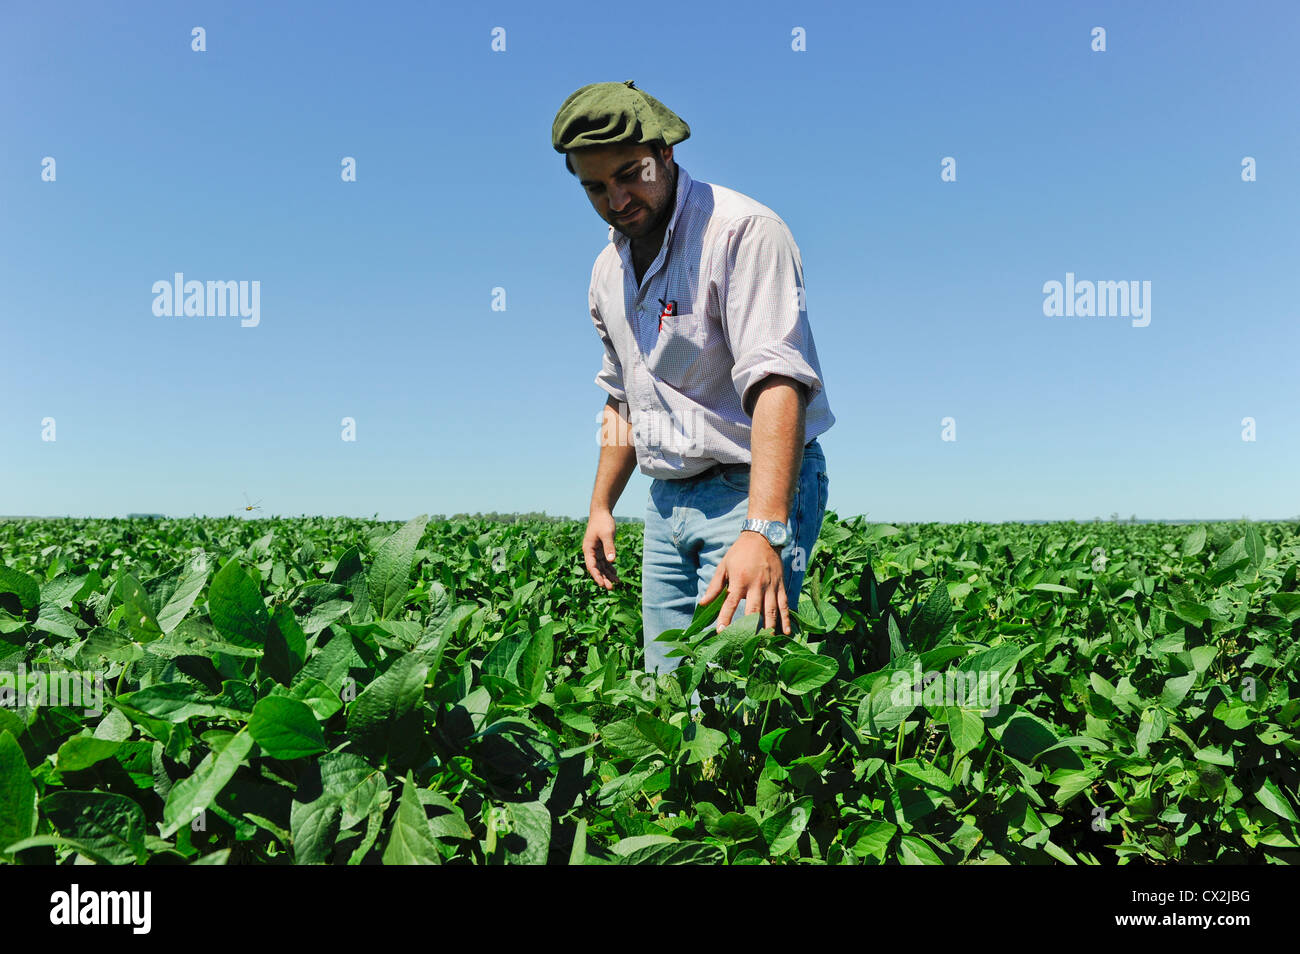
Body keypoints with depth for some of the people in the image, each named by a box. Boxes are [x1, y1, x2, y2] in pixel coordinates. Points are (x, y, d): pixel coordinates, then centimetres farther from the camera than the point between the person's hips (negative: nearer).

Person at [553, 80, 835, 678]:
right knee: (666, 687, 9)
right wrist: (602, 505, 18)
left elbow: (776, 382, -28)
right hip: (668, 500, 7)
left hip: (754, 490, -7)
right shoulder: (608, 270, 11)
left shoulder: (742, 231, -16)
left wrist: (763, 531, -37)